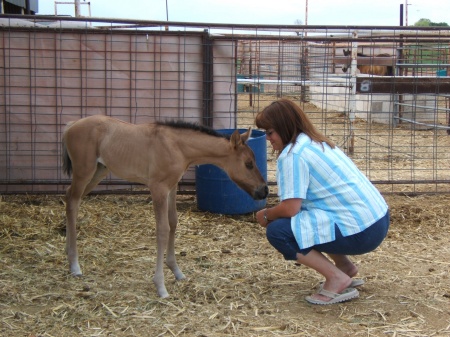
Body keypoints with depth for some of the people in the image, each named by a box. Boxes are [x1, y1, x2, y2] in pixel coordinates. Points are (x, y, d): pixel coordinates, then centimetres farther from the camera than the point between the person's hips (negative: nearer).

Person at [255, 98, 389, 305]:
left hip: (360, 232, -10)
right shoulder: (318, 143, 17)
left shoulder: (292, 154, -12)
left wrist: (265, 215, 3)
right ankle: (346, 268, 22)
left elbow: (290, 208, -17)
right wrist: (273, 213, 17)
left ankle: (337, 278, -7)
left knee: (277, 231, -8)